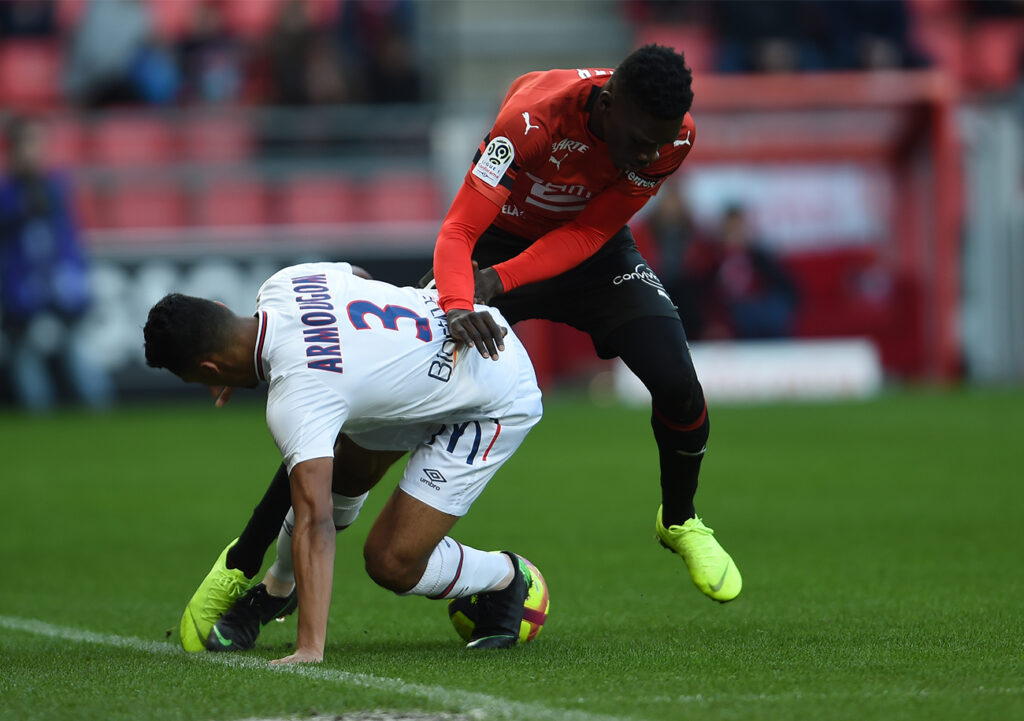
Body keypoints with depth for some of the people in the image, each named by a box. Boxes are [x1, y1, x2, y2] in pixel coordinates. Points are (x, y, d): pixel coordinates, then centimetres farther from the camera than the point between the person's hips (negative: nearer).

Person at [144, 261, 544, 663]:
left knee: (391, 563, -10)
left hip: (495, 405, -9)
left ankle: (505, 578, 17)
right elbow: (353, 277, 15)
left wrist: (310, 648, -44)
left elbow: (314, 519, -39)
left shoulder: (295, 398, -32)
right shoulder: (281, 285, -10)